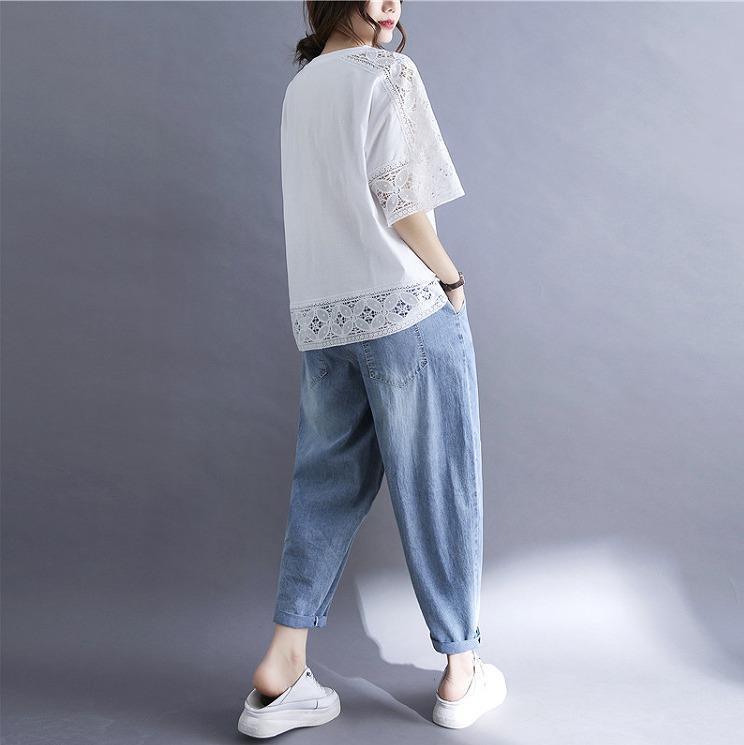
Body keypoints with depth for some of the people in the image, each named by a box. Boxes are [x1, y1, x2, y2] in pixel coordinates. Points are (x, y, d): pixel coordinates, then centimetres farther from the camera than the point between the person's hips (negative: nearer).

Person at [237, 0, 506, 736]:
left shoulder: (299, 86, 17)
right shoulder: (389, 72, -5)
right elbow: (401, 203, -11)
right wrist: (451, 278, 0)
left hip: (320, 316, 7)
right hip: (405, 306, -6)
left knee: (327, 484, 12)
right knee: (437, 484, 4)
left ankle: (279, 674, 9)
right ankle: (460, 672, 18)